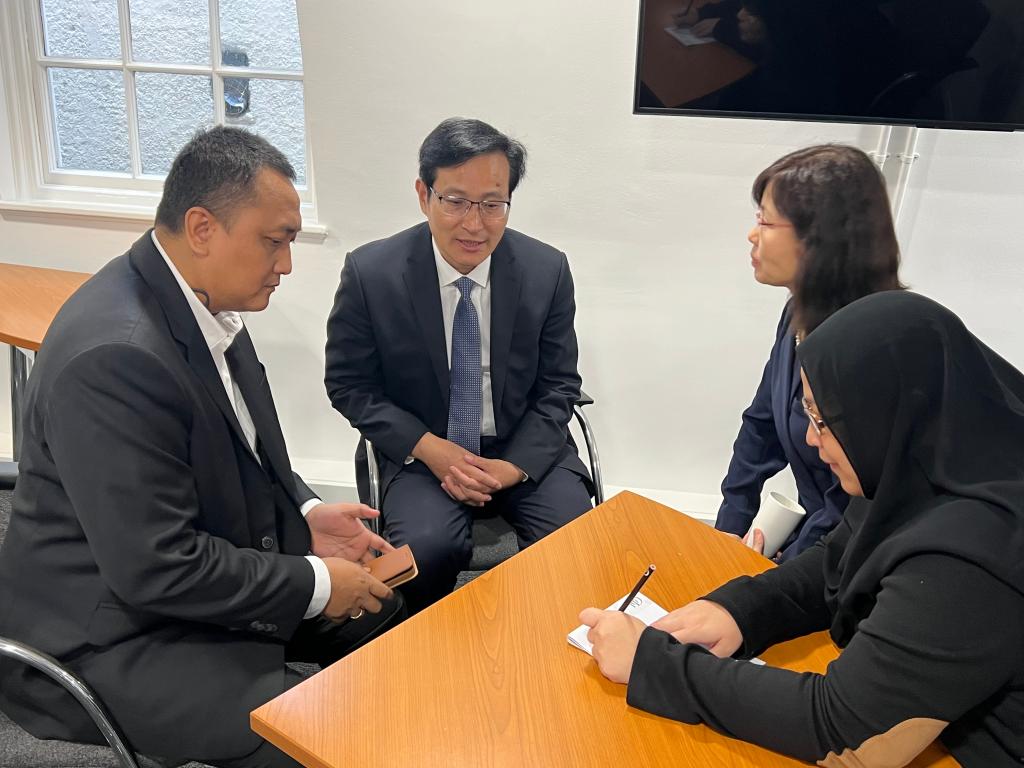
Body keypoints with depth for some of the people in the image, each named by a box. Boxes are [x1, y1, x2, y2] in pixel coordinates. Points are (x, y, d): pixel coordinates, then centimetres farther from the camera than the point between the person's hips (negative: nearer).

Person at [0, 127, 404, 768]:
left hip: (216, 562, 9)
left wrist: (305, 515, -1)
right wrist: (314, 584, -18)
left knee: (386, 612, 12)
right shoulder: (114, 355, -30)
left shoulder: (205, 303, -2)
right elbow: (156, 570, -28)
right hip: (114, 637, -9)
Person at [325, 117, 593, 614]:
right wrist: (429, 448, -16)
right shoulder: (369, 272, -11)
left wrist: (514, 467, -14)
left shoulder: (547, 270, -7)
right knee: (427, 549, -29)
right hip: (421, 452, -1)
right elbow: (349, 385, -3)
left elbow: (558, 386, 1)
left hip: (525, 452, 2)